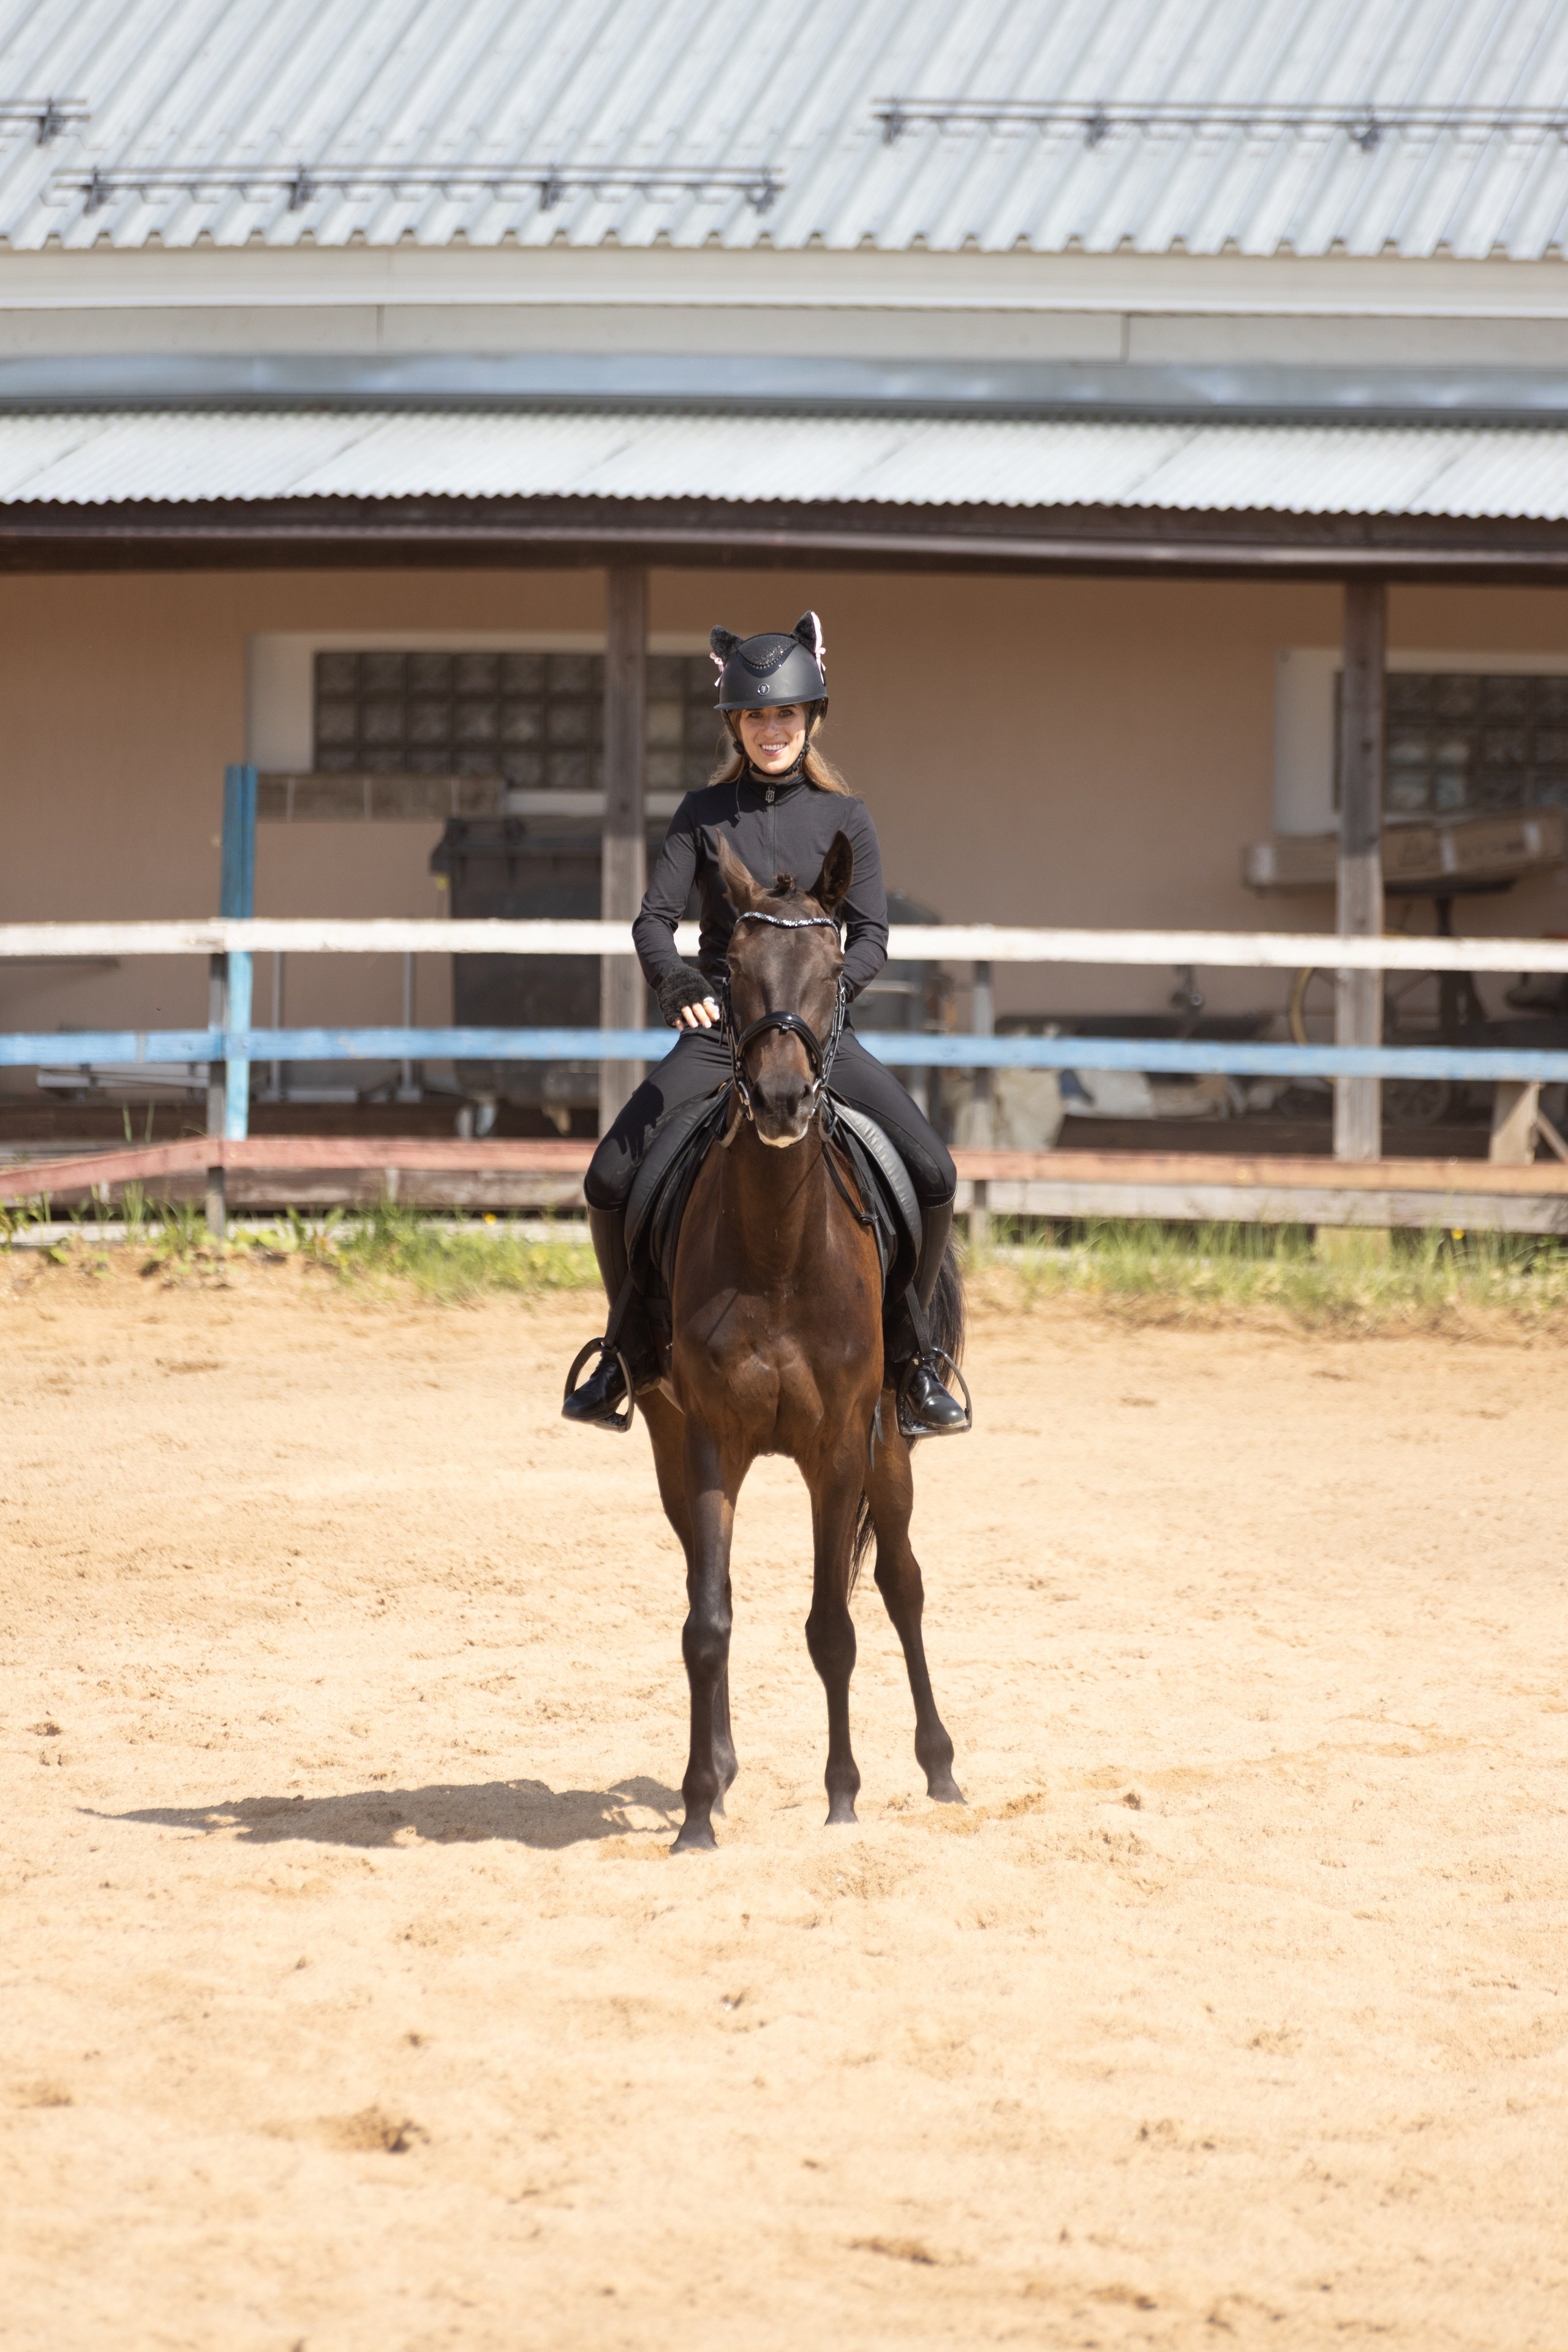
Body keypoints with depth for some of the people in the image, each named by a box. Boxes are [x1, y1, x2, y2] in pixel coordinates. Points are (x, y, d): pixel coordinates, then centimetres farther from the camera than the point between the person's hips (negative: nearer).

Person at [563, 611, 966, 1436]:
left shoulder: (844, 818, 5)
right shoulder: (704, 813, 5)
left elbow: (871, 936, 0)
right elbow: (654, 918, -3)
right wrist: (674, 978, -25)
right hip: (716, 1030, 0)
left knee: (932, 1172, -19)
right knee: (610, 1179, -16)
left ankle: (906, 1350, 0)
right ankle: (633, 1345, 8)